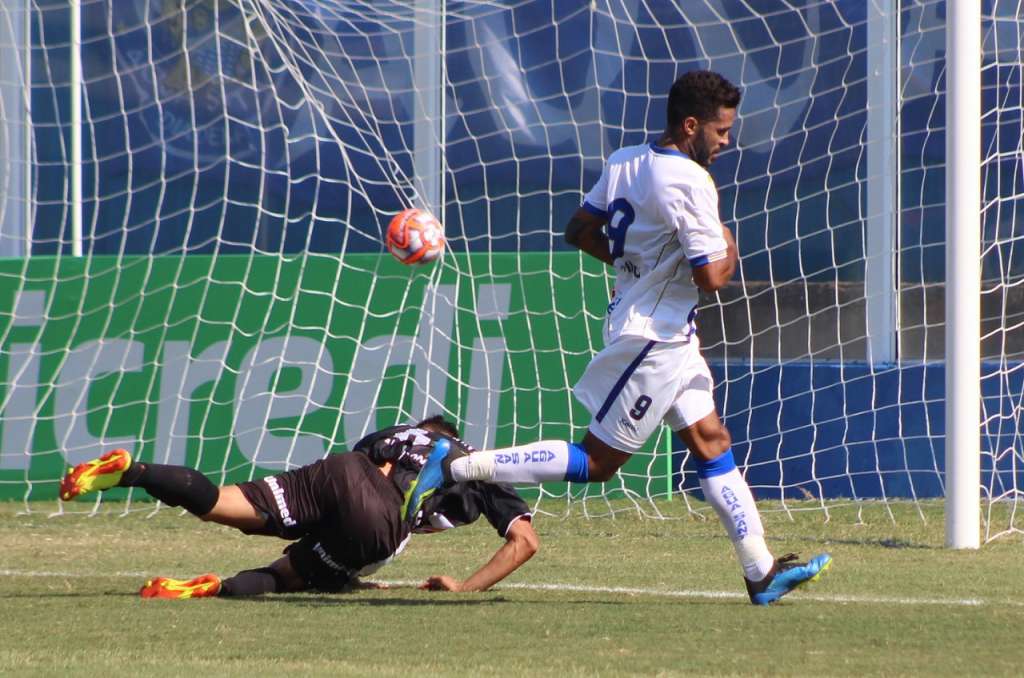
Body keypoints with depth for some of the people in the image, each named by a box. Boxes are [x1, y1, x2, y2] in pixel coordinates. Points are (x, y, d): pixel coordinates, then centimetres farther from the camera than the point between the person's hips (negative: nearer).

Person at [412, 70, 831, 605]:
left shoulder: (624, 161, 5)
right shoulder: (691, 182, -21)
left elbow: (578, 231, 14)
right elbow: (710, 278, -23)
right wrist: (729, 252, -3)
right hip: (657, 336, -10)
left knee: (711, 442, 11)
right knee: (597, 462, -4)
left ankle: (762, 572, 13)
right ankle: (460, 468, -6)